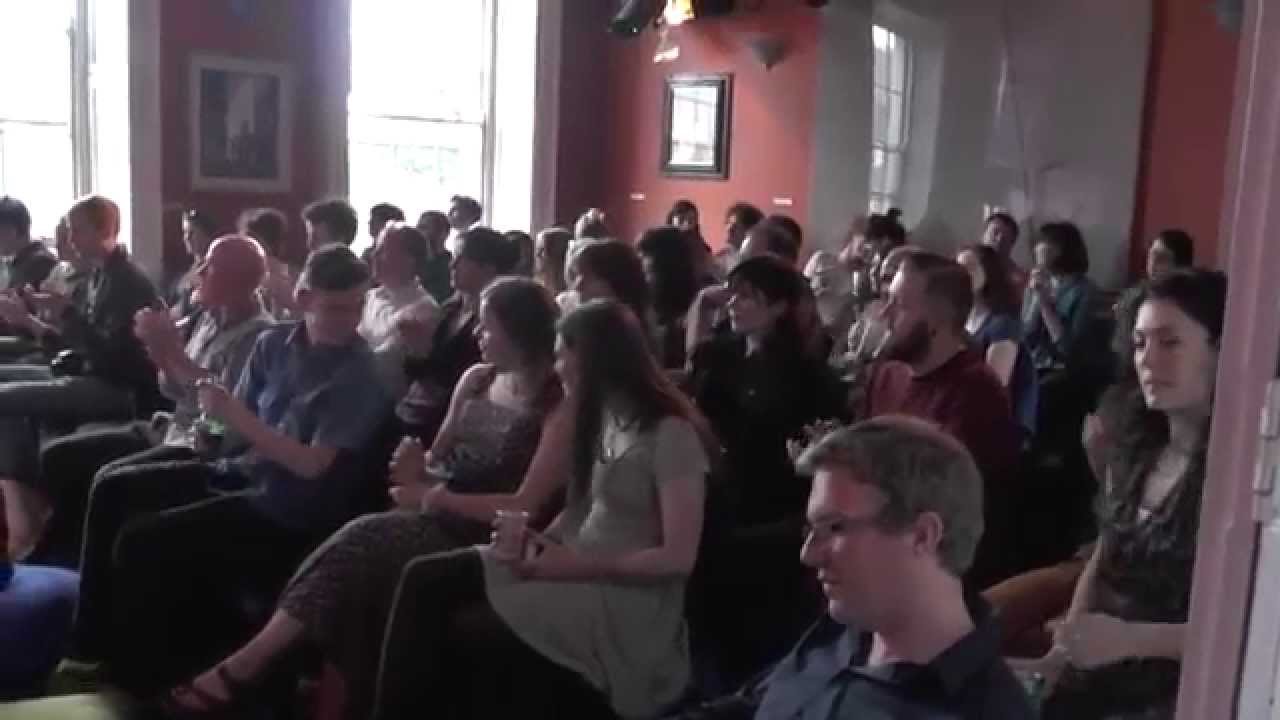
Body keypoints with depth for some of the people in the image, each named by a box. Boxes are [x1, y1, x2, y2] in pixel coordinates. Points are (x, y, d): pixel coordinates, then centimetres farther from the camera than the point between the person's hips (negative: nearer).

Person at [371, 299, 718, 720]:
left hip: (625, 595, -7)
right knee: (426, 580, -10)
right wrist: (540, 540, -5)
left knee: (470, 631, -24)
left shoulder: (671, 435, -14)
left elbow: (678, 558, -18)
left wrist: (575, 566, -18)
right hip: (575, 566, 8)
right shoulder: (605, 418, 11)